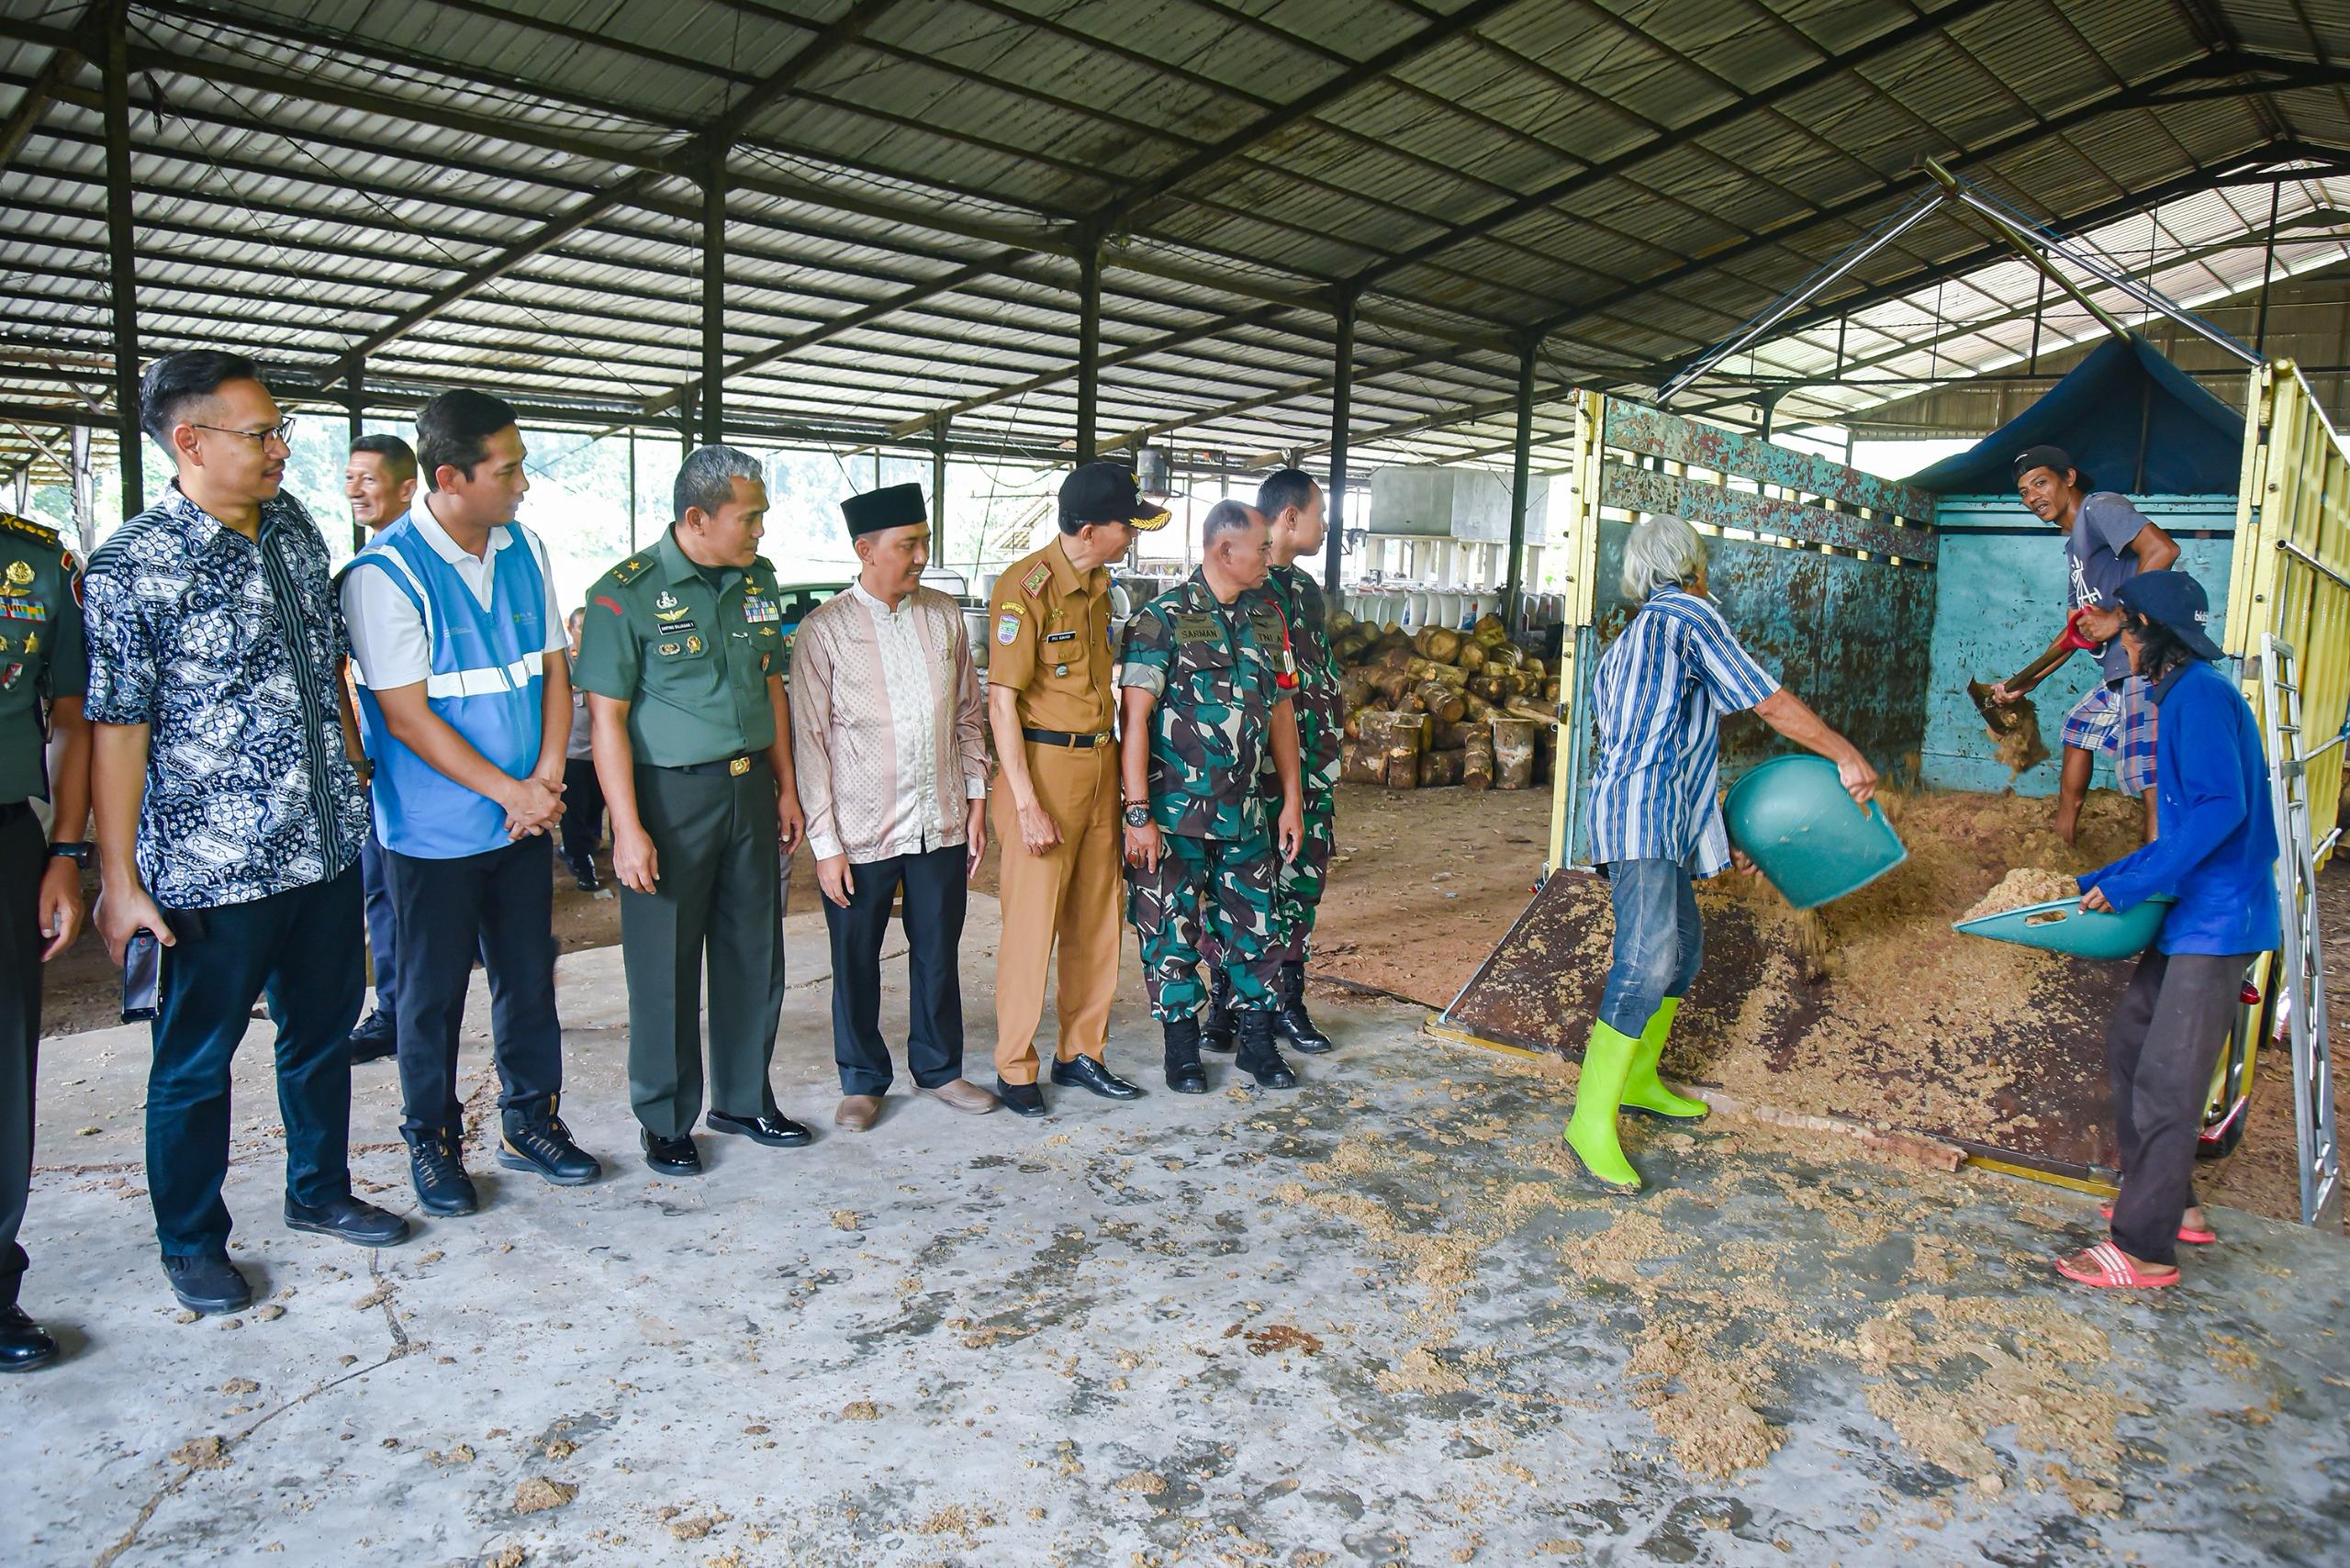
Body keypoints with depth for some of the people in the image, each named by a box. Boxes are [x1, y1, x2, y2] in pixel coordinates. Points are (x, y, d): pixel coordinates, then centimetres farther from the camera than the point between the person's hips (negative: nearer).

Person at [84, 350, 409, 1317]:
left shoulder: (295, 528, 6)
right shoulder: (132, 568, -14)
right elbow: (116, 728, -14)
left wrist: (352, 782, 16)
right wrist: (120, 882, -14)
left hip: (327, 844, 6)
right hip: (212, 868, -6)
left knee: (324, 1030, 19)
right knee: (195, 1062, 11)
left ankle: (320, 1192, 39)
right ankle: (190, 1244, 29)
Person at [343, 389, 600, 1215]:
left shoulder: (525, 549, 4)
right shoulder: (384, 573, -15)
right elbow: (406, 715, -16)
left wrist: (546, 777, -6)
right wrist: (510, 790, -14)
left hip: (524, 821, 5)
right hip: (434, 829, -5)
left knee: (529, 976, 14)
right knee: (434, 993, 8)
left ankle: (530, 1121, 29)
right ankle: (431, 1141, 25)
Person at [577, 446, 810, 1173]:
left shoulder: (757, 580, 7)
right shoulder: (625, 593, -11)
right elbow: (607, 717, -12)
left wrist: (785, 786, 12)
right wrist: (628, 829, -16)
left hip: (749, 787, 6)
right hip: (669, 794, -5)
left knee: (755, 953, 13)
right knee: (665, 967, 5)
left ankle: (744, 1099, 30)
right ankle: (665, 1120, 21)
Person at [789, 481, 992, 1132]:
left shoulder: (944, 615, 5)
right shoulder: (824, 630, -8)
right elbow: (810, 742, -7)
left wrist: (976, 798, 7)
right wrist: (825, 843, -9)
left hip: (942, 823, 3)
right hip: (861, 833, -3)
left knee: (938, 954, 15)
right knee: (856, 963, 10)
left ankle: (938, 1069, 33)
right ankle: (862, 1080, 29)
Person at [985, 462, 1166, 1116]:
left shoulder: (1099, 583, 11)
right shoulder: (1026, 587, -14)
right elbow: (1002, 703, -15)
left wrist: (1115, 768, 15)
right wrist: (1027, 805, -18)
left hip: (1099, 763, 8)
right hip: (1043, 764, -8)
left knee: (1095, 920, 12)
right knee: (1031, 924, -2)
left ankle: (1081, 1051, 24)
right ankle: (1014, 1068, 11)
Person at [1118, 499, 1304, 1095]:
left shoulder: (1266, 619, 9)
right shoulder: (1163, 619, -10)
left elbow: (1281, 712, 14)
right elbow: (1135, 718, -14)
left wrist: (1292, 800, 11)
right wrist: (1138, 814, -18)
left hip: (1245, 812, 5)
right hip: (1175, 814, -5)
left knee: (1256, 928, 10)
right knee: (1172, 933, 5)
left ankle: (1257, 1040, 25)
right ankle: (1181, 1048, 20)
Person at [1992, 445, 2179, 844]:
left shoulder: (2100, 506, -5)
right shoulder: (2074, 543, 24)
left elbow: (2162, 549, -23)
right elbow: (2077, 629, 28)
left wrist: (2117, 618, -21)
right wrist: (2026, 683, 27)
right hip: (2119, 673, 12)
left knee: (2150, 780, -14)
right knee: (2078, 727, 29)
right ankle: (2063, 840, 40)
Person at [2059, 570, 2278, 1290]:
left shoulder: (2201, 695, -15)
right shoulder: (2183, 698, 17)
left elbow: (2220, 807, -27)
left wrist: (2130, 886, -25)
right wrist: (2098, 882, 17)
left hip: (2216, 921, -10)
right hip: (2190, 916, 10)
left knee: (2165, 1081, -7)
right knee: (2130, 1045, 16)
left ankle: (2145, 1248, 0)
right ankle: (2170, 1203, 27)